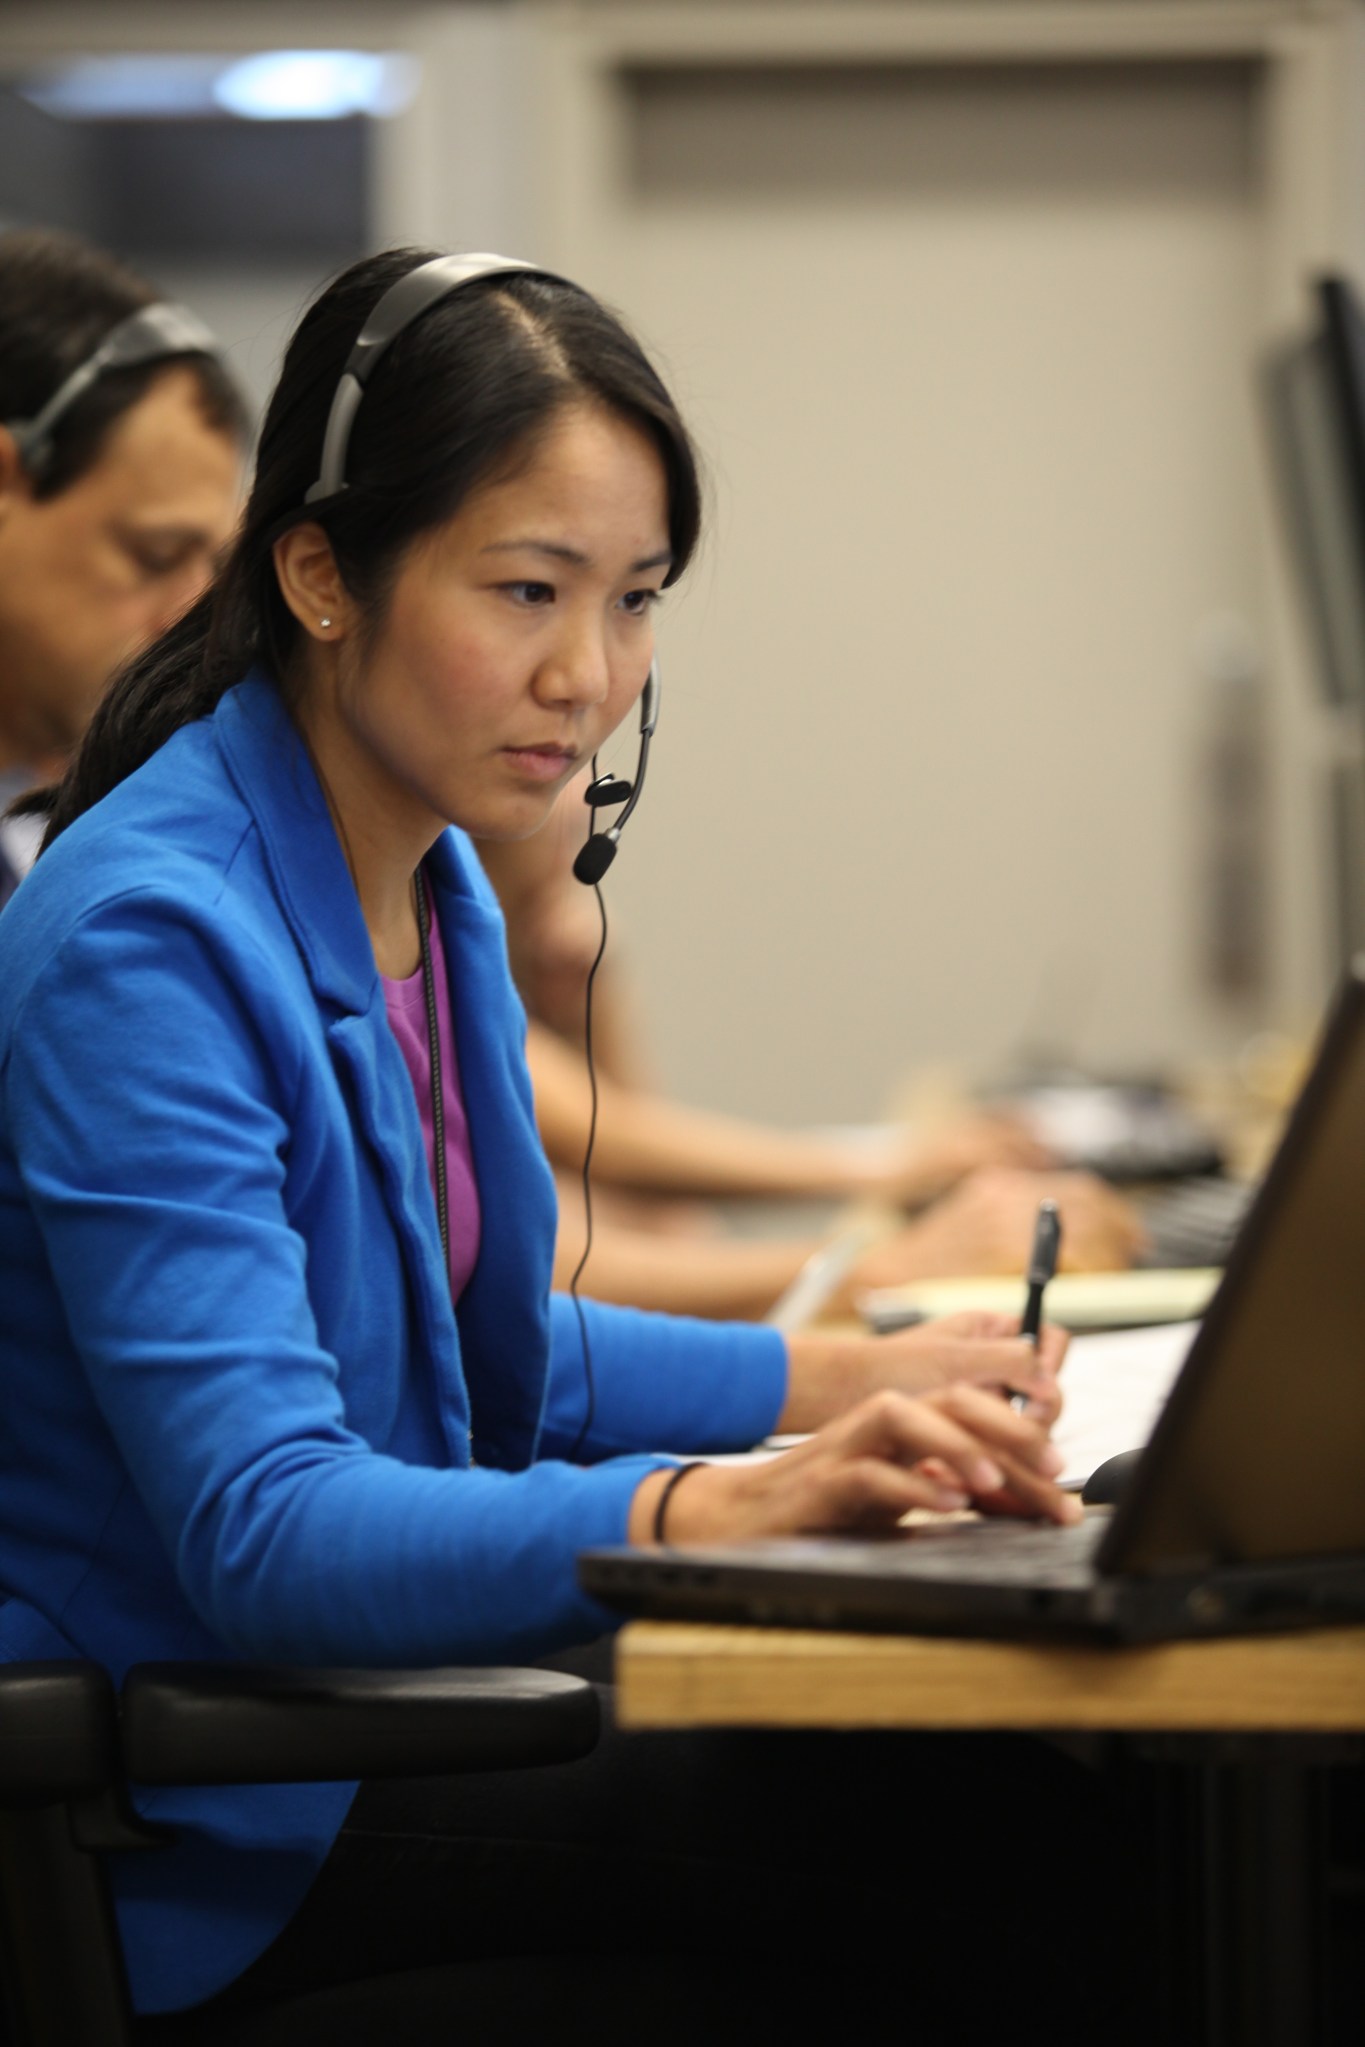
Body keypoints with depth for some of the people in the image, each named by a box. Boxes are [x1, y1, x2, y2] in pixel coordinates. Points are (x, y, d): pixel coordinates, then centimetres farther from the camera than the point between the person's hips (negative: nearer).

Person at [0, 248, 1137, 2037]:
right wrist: (717, 1509, -41)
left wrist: (838, 1383, 12)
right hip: (205, 1851, -9)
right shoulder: (144, 944, -20)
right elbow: (258, 1529, -29)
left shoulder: (439, 885, 9)